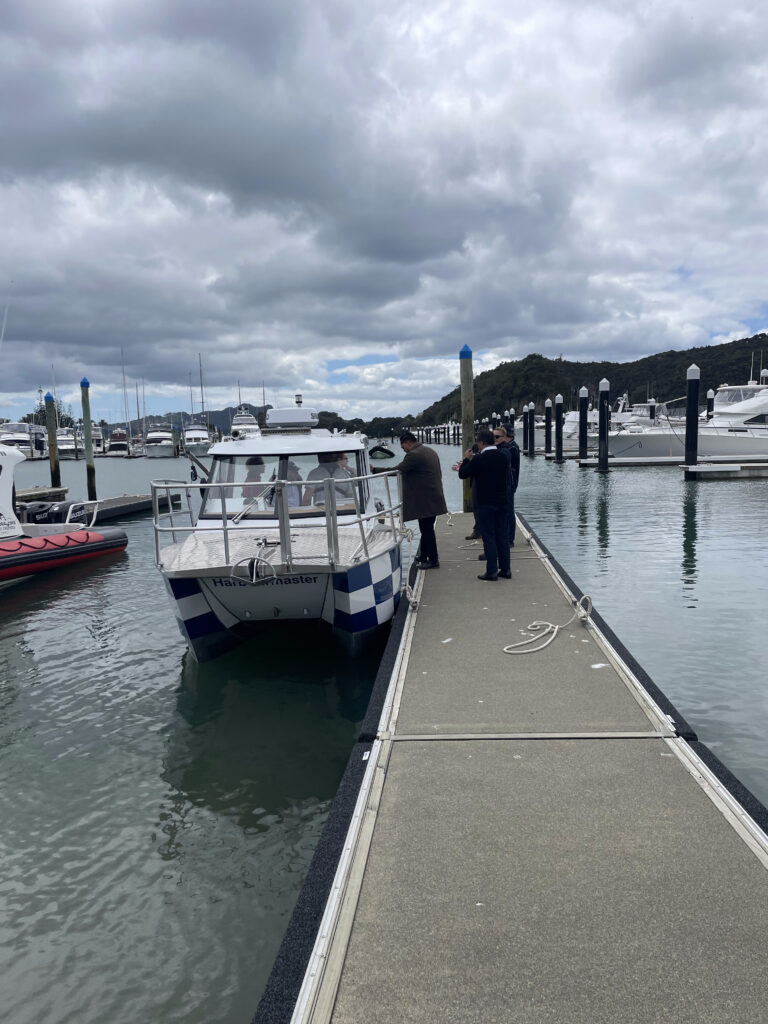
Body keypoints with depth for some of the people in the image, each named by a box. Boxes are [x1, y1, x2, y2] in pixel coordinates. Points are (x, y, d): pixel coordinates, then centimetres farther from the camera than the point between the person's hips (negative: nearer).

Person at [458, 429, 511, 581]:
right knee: (503, 536, 11)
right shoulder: (503, 457, 5)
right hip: (502, 502, 6)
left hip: (485, 503, -6)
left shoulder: (478, 459, -15)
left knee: (488, 537, -1)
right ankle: (505, 569, 15)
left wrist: (467, 459, 7)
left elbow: (462, 474, -8)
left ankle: (492, 571, 0)